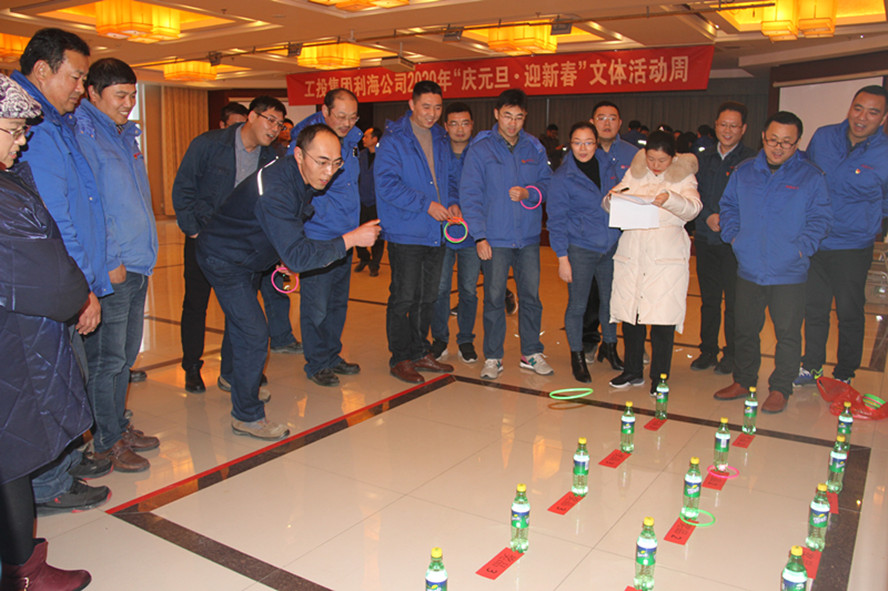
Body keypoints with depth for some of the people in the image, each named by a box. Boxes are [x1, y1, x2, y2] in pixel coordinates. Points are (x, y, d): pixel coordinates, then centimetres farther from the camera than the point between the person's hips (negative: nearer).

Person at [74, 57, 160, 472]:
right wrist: (108, 263, -18)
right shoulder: (82, 134, -11)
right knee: (106, 359, 1)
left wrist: (141, 253, 17)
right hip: (110, 270, -9)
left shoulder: (126, 134, 16)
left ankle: (119, 427, 30)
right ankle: (106, 442, 14)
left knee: (125, 355, 17)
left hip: (137, 266, 9)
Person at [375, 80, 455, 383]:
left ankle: (420, 352, 26)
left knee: (427, 298, 13)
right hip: (405, 234, -6)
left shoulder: (440, 139, 13)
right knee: (404, 298, -3)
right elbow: (386, 185, -16)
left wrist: (451, 204, 3)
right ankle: (400, 358, 10)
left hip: (435, 233, 7)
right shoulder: (393, 139, -8)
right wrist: (426, 204, -19)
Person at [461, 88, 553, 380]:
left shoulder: (534, 148, 7)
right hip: (495, 238, -3)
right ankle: (493, 357, 15)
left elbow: (547, 183, 12)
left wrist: (529, 193, -11)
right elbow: (470, 195, -5)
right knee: (494, 298, 3)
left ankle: (531, 353, 23)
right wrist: (479, 236, -12)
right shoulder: (480, 149, -2)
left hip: (529, 237, 3)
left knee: (531, 295, 9)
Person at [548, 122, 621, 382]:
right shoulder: (563, 177, -6)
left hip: (612, 246, 4)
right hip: (580, 249, -4)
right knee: (577, 305, 3)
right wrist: (562, 258, -9)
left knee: (610, 300, 11)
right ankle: (577, 357, 19)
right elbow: (557, 220, -5)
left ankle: (610, 346, 32)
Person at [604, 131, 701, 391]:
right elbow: (611, 207, 13)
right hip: (631, 252, 3)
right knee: (629, 312, 7)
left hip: (667, 255, -3)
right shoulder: (634, 173, 13)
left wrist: (669, 199, -30)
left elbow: (692, 208, -10)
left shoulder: (683, 177, 6)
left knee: (662, 319, -5)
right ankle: (633, 371, 23)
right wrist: (612, 198, -11)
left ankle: (659, 378, 9)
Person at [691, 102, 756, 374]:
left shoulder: (750, 160, -5)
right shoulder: (704, 158, 10)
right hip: (705, 239, 4)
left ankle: (732, 355, 16)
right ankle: (707, 350, 24)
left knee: (734, 301, 2)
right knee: (708, 298, 12)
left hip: (735, 241, -4)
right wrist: (708, 217, -7)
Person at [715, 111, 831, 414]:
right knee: (744, 329, 13)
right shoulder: (744, 172, 6)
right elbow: (728, 206, 16)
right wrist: (732, 235, 2)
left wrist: (802, 247, -12)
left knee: (787, 333, 3)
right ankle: (743, 381, 28)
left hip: (789, 272, -3)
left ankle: (780, 389, 17)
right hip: (748, 268, 3)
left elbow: (820, 218, -1)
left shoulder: (811, 176, -3)